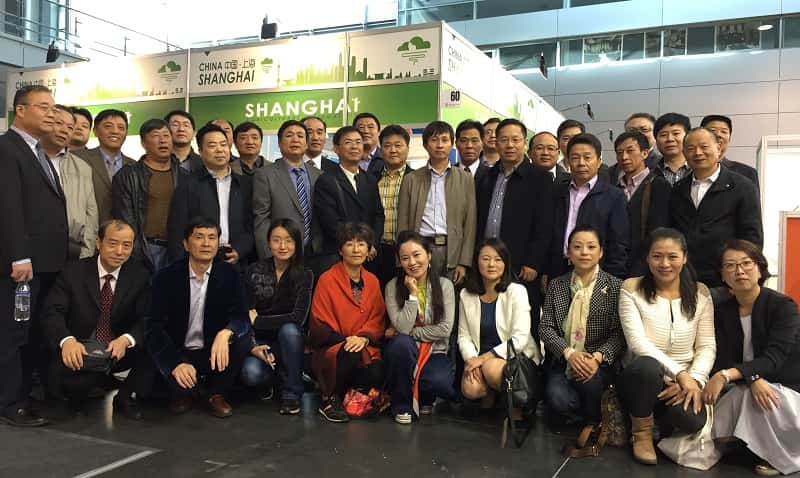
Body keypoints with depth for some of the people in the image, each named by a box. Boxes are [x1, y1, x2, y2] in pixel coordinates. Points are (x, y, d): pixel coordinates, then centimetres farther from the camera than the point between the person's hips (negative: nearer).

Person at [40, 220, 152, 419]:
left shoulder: (140, 276, -2)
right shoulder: (73, 272, -5)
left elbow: (147, 320, -9)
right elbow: (52, 312, -14)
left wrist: (126, 339, -31)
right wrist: (67, 341, -36)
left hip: (119, 351, 2)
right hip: (80, 352, -1)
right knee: (59, 373, -32)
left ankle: (126, 396, -2)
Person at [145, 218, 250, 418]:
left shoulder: (229, 275, -5)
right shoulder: (166, 277, -9)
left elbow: (241, 317, -12)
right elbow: (154, 327, -14)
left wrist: (225, 334, -37)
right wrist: (176, 364, -31)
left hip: (215, 352, 2)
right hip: (178, 353, -1)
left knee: (242, 339, -28)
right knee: (180, 385, -33)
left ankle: (217, 394, -2)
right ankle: (184, 393, 9)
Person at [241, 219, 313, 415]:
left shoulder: (305, 275, -6)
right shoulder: (254, 271, -1)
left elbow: (298, 317, -17)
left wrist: (257, 320, -14)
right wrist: (253, 346, -18)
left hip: (289, 341, -1)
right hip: (260, 342, 1)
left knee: (289, 329, -35)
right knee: (251, 373, -29)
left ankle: (291, 392, -16)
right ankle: (271, 379, 10)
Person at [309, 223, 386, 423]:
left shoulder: (372, 281, 10)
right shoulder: (327, 279, -5)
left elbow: (377, 319, 7)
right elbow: (318, 325, -5)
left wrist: (364, 337, -14)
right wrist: (346, 340, -20)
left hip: (365, 347, 3)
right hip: (331, 349, -3)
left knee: (377, 374, -27)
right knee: (350, 353, -36)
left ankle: (351, 389, 8)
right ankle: (329, 399, -9)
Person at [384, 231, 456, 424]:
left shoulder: (444, 285, -3)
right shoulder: (393, 287, -6)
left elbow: (444, 329, -10)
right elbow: (402, 328, -16)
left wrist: (408, 332, -13)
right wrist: (412, 294, -19)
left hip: (435, 352, 1)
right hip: (405, 352, 0)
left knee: (441, 383, -32)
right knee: (401, 342, -36)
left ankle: (423, 397, 8)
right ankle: (401, 404, -12)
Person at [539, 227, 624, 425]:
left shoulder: (615, 286, 0)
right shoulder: (556, 285, 7)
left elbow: (619, 333, -4)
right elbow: (545, 328, 2)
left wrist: (598, 357, -20)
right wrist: (569, 353, -15)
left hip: (601, 361, -1)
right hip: (562, 359, 1)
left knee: (590, 383, -33)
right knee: (558, 399, -26)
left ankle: (594, 425, 0)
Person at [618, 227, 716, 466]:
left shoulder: (700, 293, 3)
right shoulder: (631, 289, -7)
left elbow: (707, 346, 0)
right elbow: (638, 342, -16)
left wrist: (694, 380, -18)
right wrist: (680, 373, -24)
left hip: (684, 382, 2)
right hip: (640, 377, -2)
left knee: (692, 420, -31)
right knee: (648, 365, -38)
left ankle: (661, 419, 10)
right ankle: (642, 431, -9)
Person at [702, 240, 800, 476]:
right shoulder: (722, 310, -2)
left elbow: (773, 358, -27)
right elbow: (723, 359, -9)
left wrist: (726, 375, -41)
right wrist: (753, 378, -31)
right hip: (743, 390, 4)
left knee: (749, 396, -35)